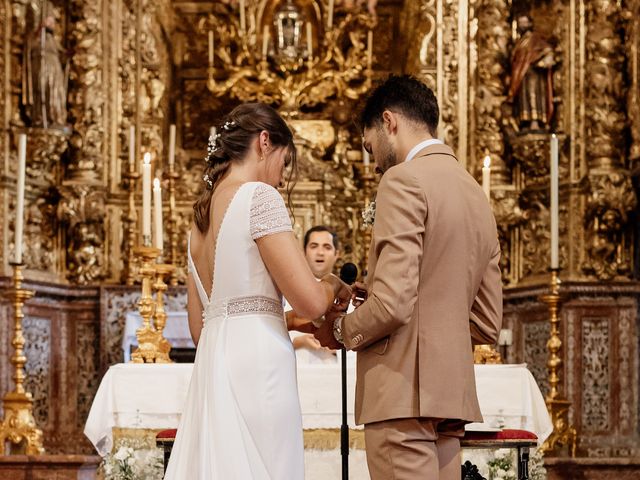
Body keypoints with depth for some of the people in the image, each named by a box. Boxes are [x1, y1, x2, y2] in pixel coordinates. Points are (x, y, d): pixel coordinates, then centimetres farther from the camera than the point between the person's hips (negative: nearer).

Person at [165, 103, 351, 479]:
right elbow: (311, 302, -14)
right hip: (255, 367, -8)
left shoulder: (201, 215, 18)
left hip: (212, 369, 8)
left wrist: (295, 324, 27)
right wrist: (334, 285, 9)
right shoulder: (258, 196, -6)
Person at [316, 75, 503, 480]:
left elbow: (393, 302, -17)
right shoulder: (477, 195, 18)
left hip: (404, 395, -9)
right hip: (451, 397, 9)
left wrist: (342, 330, 0)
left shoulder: (404, 180, -8)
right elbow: (487, 325, 19)